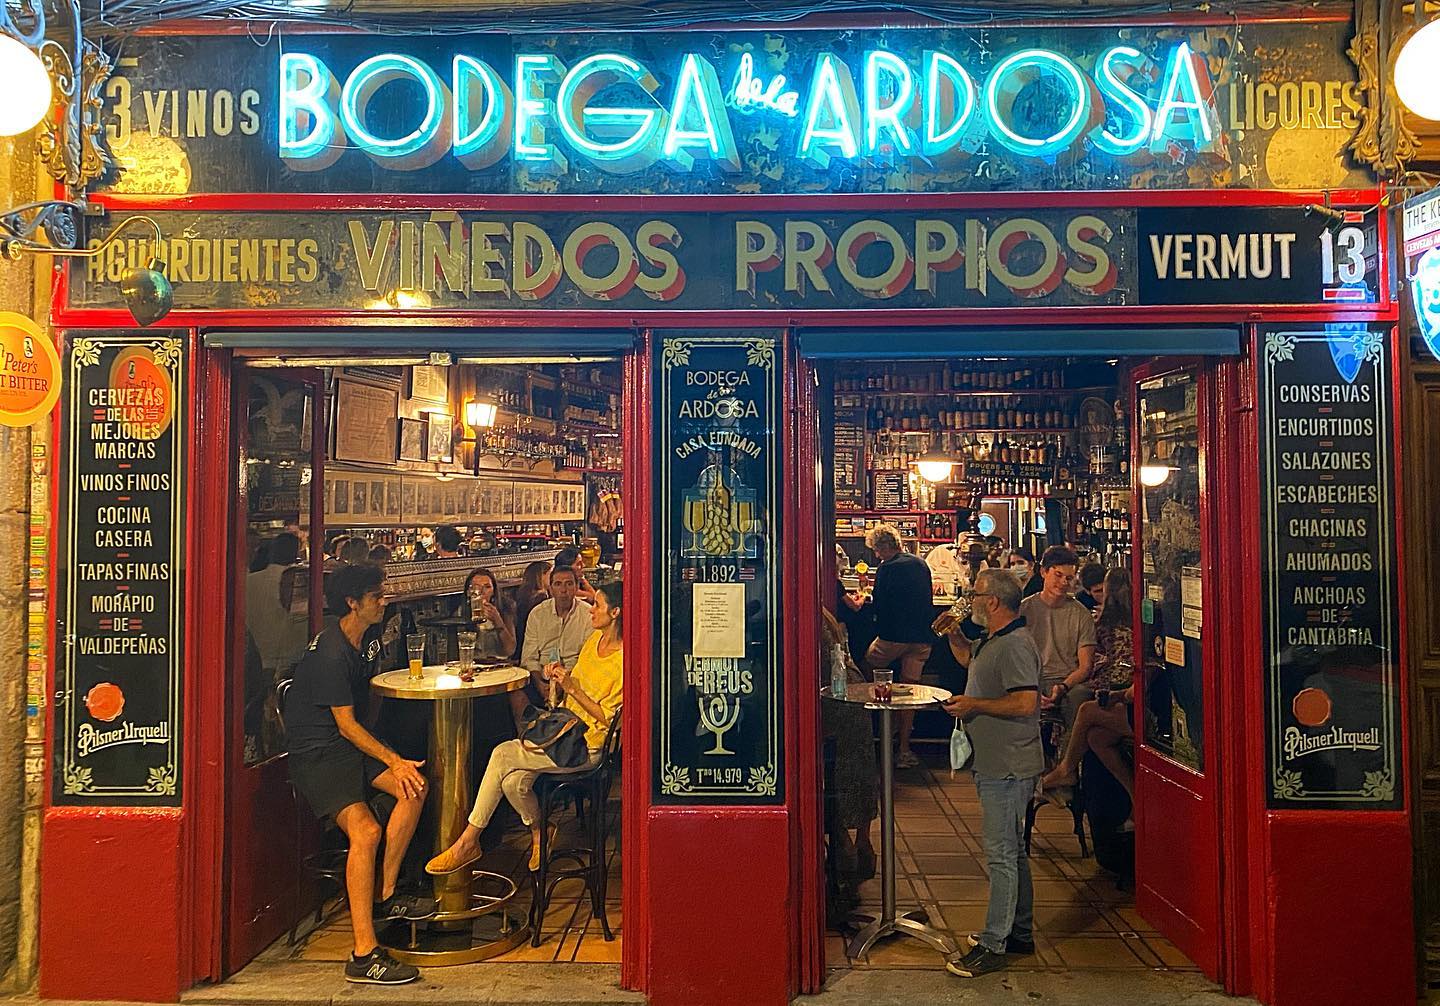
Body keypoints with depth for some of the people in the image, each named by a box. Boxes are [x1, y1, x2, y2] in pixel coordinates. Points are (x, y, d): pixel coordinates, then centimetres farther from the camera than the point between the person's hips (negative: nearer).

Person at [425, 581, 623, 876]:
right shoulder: (595, 638, 9)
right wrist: (560, 675, 0)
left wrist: (572, 688, -20)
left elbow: (607, 718, -17)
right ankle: (538, 833, 8)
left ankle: (468, 841, -5)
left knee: (502, 755, -18)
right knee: (514, 781, -18)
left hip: (586, 746, -7)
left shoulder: (624, 661, -17)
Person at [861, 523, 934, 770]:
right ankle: (904, 748, 10)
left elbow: (878, 606, -9)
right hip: (922, 638, 6)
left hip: (894, 636, -6)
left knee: (866, 670, 15)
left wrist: (870, 599, 11)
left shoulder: (888, 568, -9)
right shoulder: (921, 565, 13)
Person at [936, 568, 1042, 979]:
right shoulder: (993, 641, 14)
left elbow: (1025, 703, -28)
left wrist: (973, 705, -19)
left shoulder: (1016, 645, -19)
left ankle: (993, 945, 2)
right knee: (1013, 851, 18)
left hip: (1008, 767, -11)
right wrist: (954, 636, 15)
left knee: (1001, 854, -5)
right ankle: (1020, 933, 29)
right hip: (997, 763, 11)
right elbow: (969, 658, 35)